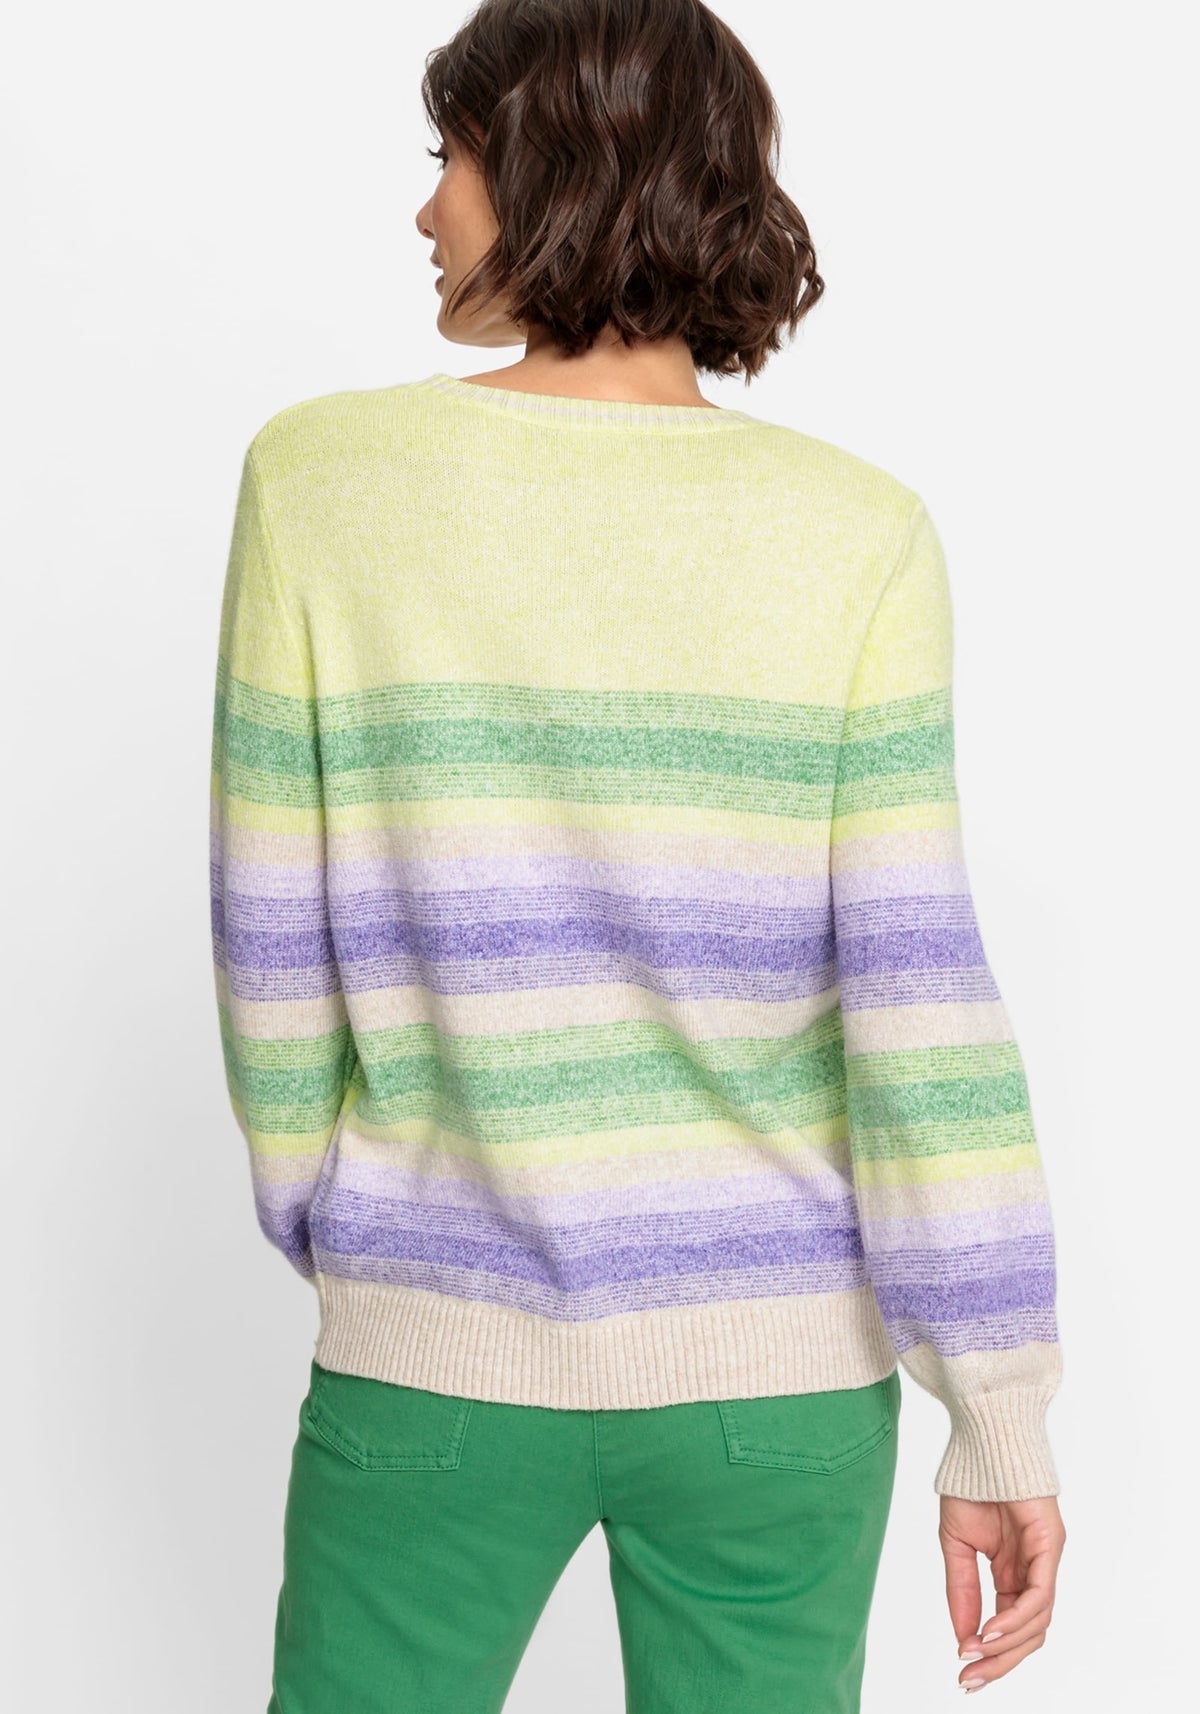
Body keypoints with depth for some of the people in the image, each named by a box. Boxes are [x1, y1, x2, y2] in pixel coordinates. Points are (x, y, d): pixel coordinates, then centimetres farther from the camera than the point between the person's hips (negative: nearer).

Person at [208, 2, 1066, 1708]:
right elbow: (919, 997, -12)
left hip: (439, 1355, 0)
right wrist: (1002, 1415, -5)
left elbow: (274, 937, -4)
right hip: (775, 1370, 1)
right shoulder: (857, 533, -10)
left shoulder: (322, 476, -9)